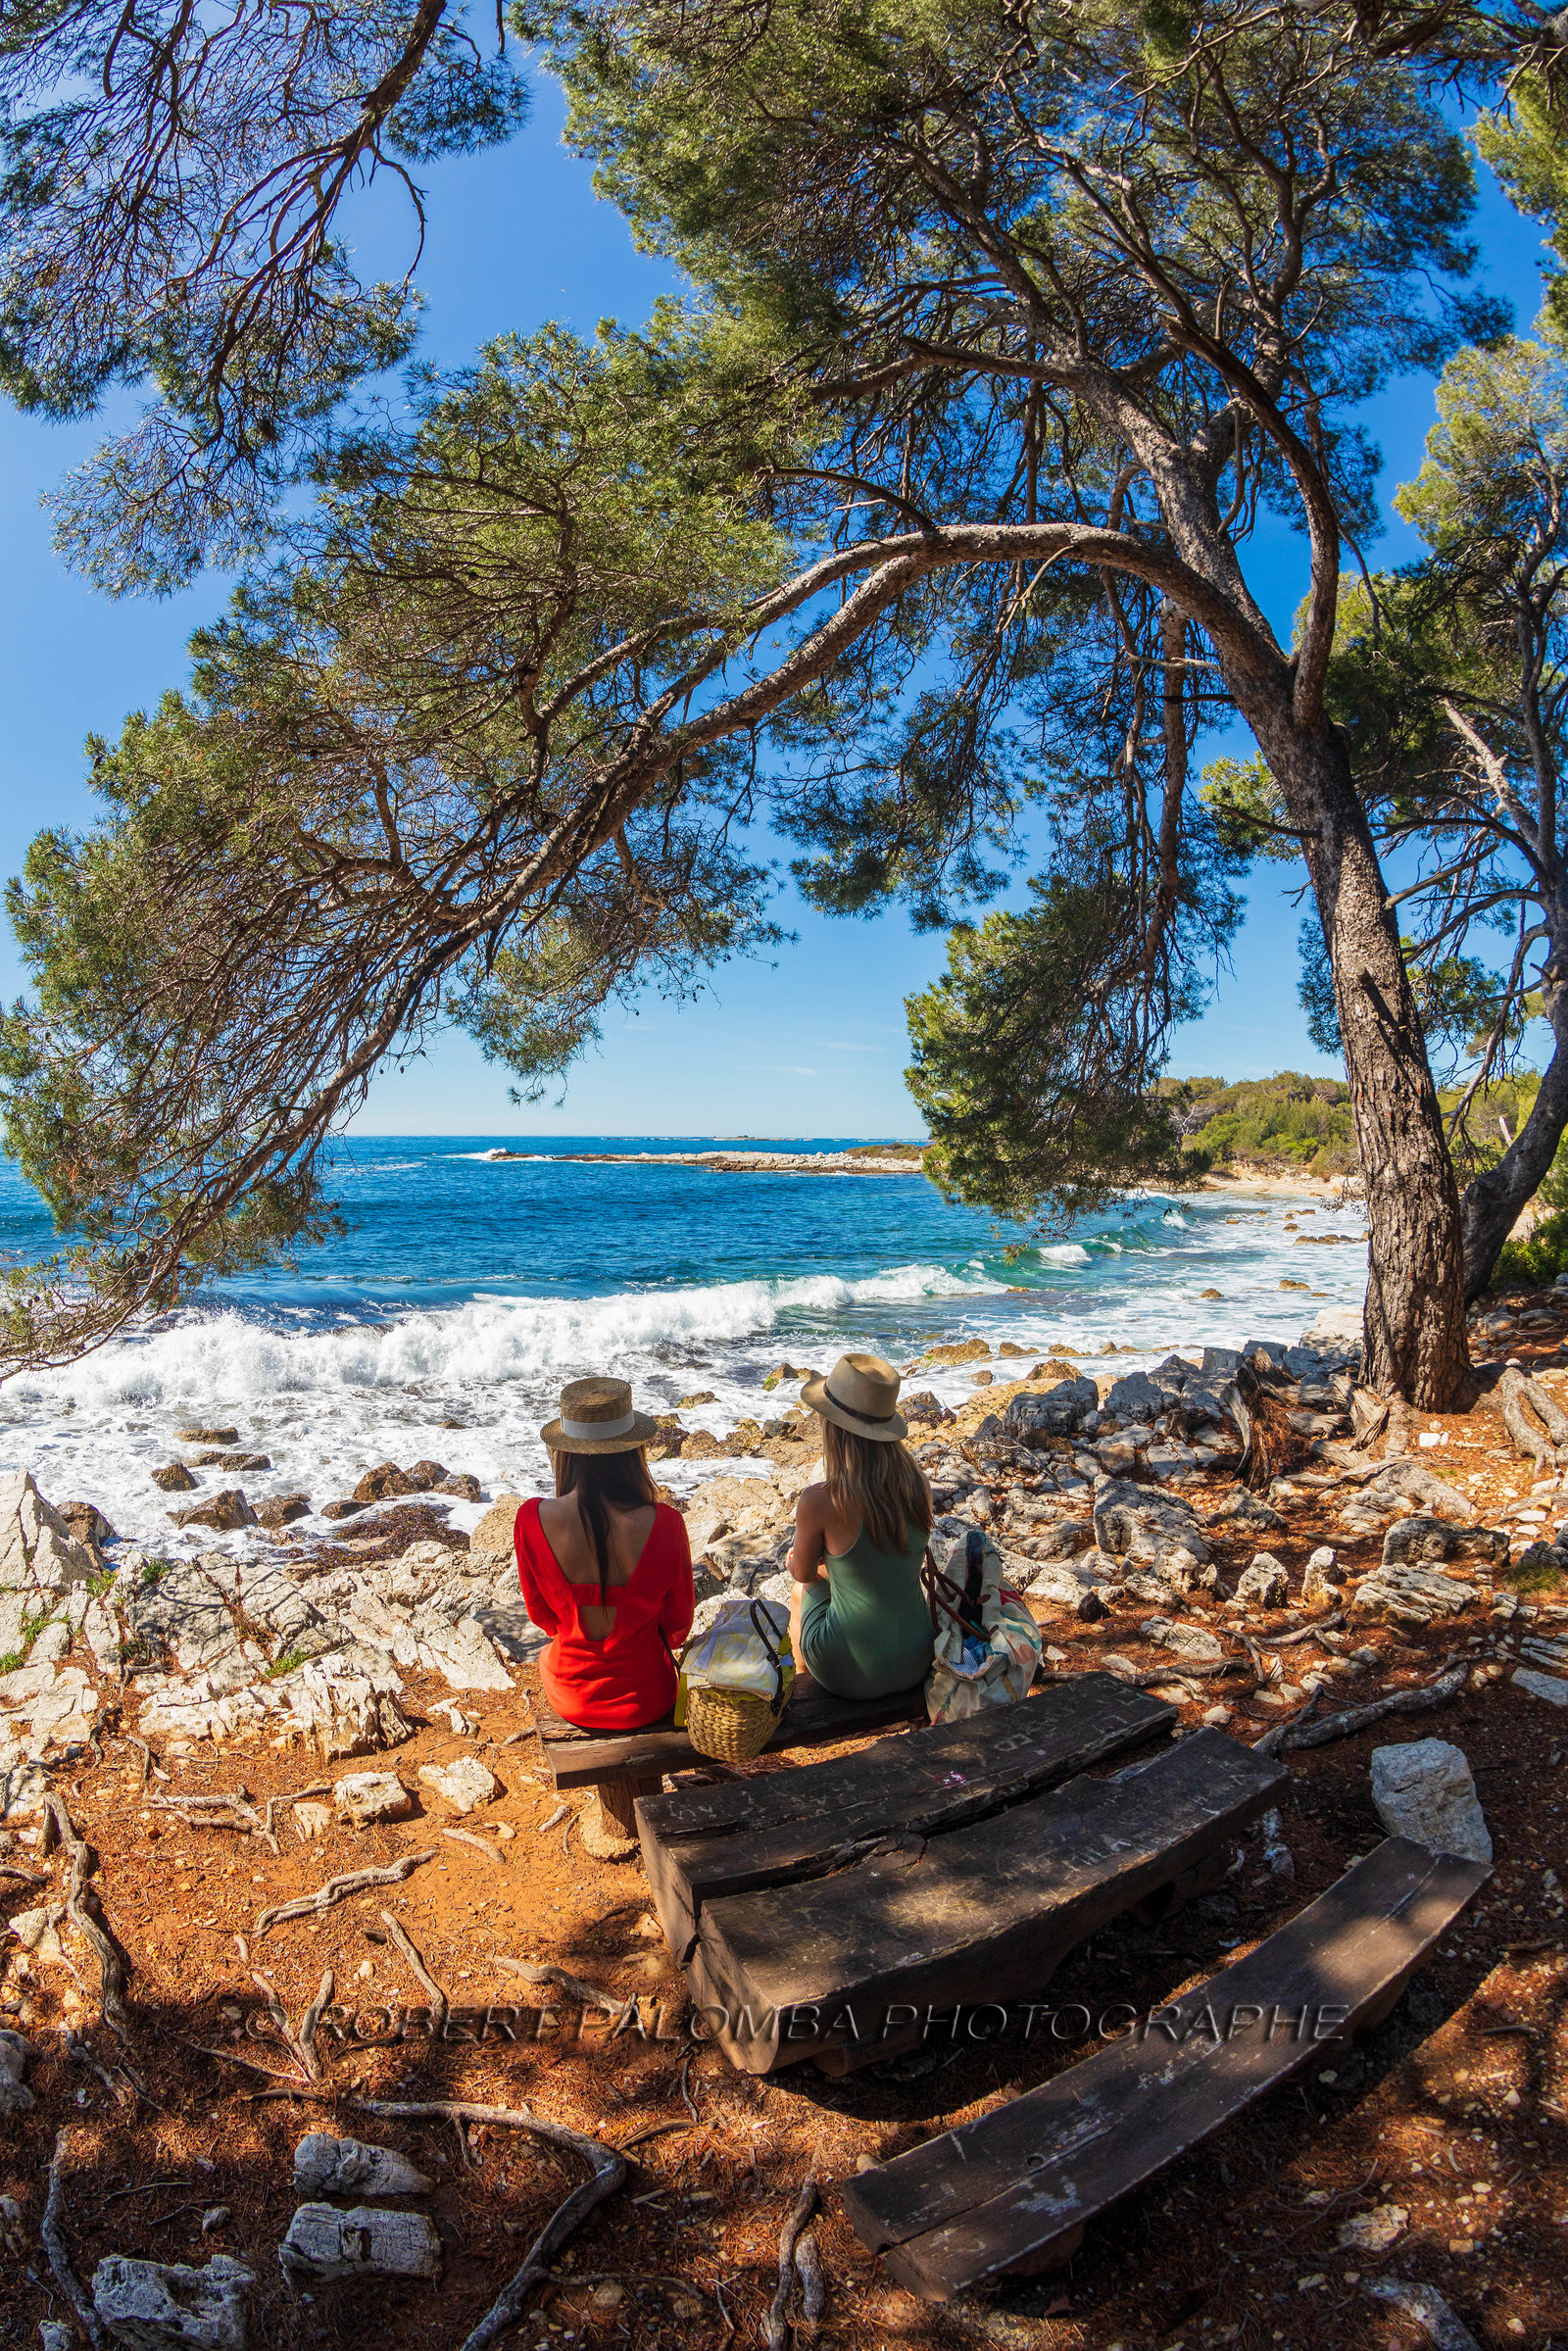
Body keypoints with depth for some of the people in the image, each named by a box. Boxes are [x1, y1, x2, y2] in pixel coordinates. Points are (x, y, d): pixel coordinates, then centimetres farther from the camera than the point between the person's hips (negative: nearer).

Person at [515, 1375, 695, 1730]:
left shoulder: (532, 1520, -22)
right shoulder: (664, 1524, -25)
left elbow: (541, 1615, -4)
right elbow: (678, 1624, -7)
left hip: (572, 1700, 1)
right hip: (646, 1701, 0)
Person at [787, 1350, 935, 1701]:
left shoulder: (819, 1502, -23)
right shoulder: (917, 1485, -9)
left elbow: (803, 1573, -3)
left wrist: (799, 1561, 20)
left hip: (850, 1675, -4)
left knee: (802, 1591, 26)